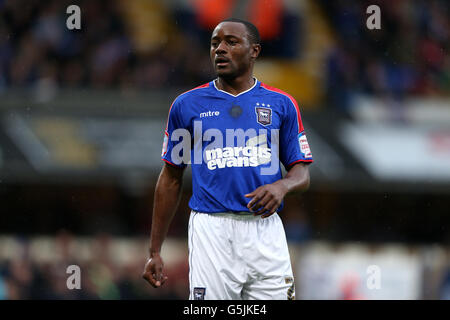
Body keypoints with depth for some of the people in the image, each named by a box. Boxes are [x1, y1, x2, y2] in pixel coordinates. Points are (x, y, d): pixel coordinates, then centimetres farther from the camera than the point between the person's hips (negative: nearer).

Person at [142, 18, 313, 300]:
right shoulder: (187, 105, 8)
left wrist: (282, 186, -15)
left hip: (266, 231, 1)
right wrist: (155, 252, 8)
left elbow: (302, 175, 10)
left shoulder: (281, 104, 9)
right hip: (211, 231, -1)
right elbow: (171, 179, 12)